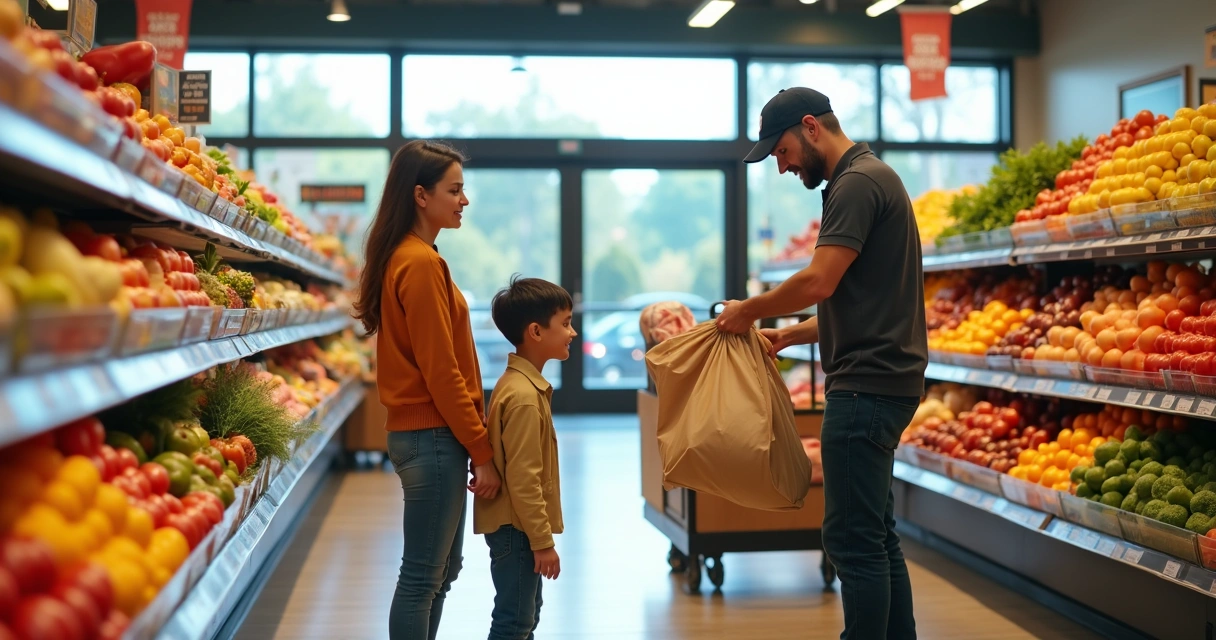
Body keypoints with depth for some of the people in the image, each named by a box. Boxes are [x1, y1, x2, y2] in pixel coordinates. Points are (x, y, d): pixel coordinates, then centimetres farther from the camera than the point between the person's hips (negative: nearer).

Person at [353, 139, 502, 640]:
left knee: (442, 570, 17)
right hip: (434, 436, -10)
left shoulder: (404, 257, 14)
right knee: (423, 578, -1)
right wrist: (483, 452, -14)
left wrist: (473, 442, 15)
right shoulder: (421, 264, -16)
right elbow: (441, 372, -18)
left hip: (424, 433, 10)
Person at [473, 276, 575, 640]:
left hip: (519, 527, 10)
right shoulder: (524, 396, -22)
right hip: (517, 529, -10)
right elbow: (522, 478, -23)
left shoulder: (518, 383, 9)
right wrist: (542, 541, -18)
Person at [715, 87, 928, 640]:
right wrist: (787, 336, 19)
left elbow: (819, 282, -21)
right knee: (876, 536, 15)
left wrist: (748, 312, -7)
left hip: (866, 386, -11)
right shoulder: (871, 180, 21)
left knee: (852, 539, -7)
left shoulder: (858, 183, -12)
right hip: (878, 382, 11)